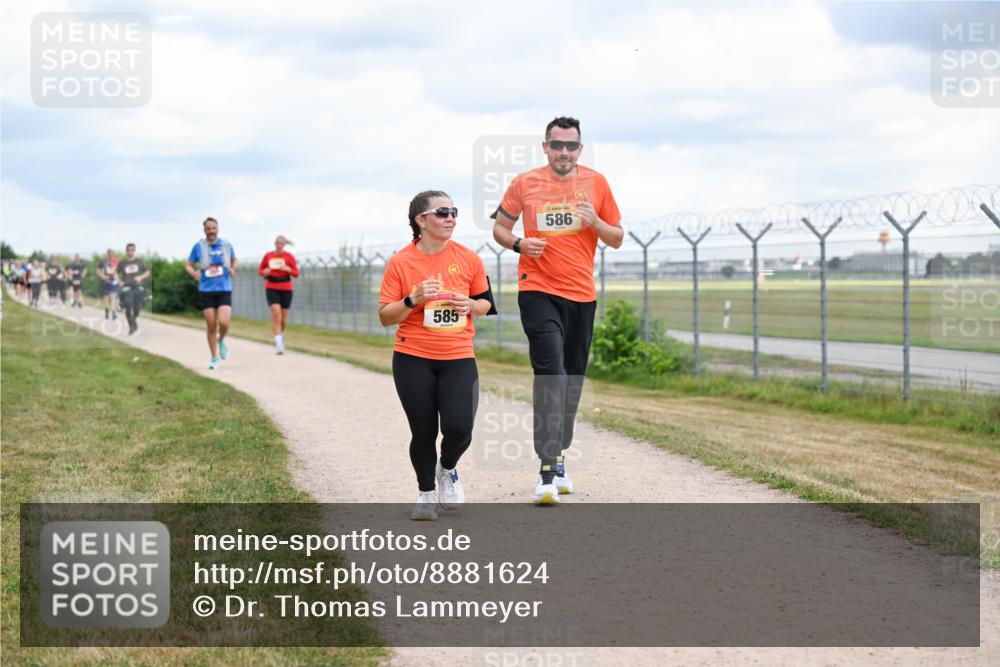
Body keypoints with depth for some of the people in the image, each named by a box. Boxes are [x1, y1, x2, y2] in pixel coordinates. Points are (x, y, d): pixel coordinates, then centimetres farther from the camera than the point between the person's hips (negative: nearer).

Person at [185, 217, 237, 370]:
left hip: (224, 290, 0)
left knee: (224, 322, -17)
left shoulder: (226, 245, 4)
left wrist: (233, 269, 0)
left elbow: (234, 260, 21)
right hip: (206, 291, 0)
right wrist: (194, 273, -14)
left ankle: (221, 341, 17)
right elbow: (188, 265, 7)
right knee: (211, 327, 1)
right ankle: (214, 358, 17)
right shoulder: (199, 247, 0)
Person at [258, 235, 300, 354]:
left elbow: (296, 273, 1)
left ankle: (281, 334, 36)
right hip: (271, 288, -1)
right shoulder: (268, 256, 4)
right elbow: (260, 270, 14)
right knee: (276, 314, -17)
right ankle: (278, 343, -19)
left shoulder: (289, 256, 2)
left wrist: (287, 269, -17)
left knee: (284, 317, 6)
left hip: (286, 289, 1)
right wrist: (265, 272, -9)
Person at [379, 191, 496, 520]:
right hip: (413, 360, -1)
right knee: (423, 432, 2)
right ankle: (426, 493, 27)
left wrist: (470, 305, -7)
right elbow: (385, 316, -2)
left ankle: (447, 469, 22)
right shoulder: (400, 262, -4)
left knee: (459, 428, -13)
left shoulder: (468, 259, 2)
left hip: (458, 358, 1)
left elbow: (486, 302, 15)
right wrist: (413, 300, -18)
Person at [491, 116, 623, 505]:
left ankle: (558, 456, 27)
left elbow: (617, 239, 10)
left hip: (582, 294, 3)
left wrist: (595, 222, -11)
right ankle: (548, 471, -21)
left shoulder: (596, 183, 5)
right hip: (538, 291, -3)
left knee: (572, 377, 11)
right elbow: (499, 227, 12)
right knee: (551, 374, -16)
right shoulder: (524, 184, 1)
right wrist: (519, 244, -9)